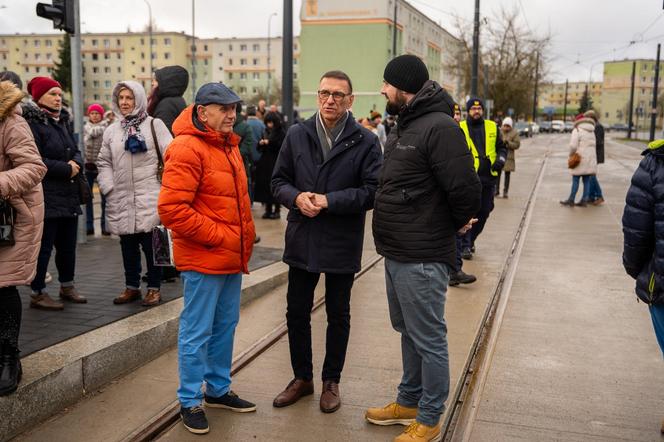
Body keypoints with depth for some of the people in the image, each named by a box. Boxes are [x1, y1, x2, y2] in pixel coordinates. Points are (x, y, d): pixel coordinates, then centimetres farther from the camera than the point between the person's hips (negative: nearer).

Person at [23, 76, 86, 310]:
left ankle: (67, 286, 29)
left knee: (67, 244, 15)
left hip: (69, 195, 8)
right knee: (44, 245, -2)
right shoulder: (31, 123, -10)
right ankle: (37, 293, 9)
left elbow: (75, 151, 17)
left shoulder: (63, 121, 16)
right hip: (46, 196, -8)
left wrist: (76, 163, -5)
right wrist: (66, 169, -14)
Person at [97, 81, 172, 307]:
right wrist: (108, 188, 2)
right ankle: (132, 287, 24)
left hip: (149, 198, -4)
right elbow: (104, 163, 15)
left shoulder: (154, 125, 1)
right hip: (121, 199, 4)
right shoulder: (111, 131, 14)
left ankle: (154, 288, 13)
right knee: (128, 246, 11)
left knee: (151, 244, 1)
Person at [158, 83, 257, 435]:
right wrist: (217, 236, -17)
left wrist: (243, 239, 10)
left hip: (232, 259, 9)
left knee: (225, 327, 18)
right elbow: (171, 209, -22)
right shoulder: (187, 149, -15)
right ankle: (190, 401, 18)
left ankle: (218, 389, 33)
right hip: (203, 259, -9)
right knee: (197, 332, 3)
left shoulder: (228, 147, 13)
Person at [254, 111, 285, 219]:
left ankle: (277, 210, 6)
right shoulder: (267, 131, 13)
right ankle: (268, 209, 14)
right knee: (265, 185, 5)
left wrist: (269, 142, -18)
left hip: (276, 164, -6)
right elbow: (260, 148, 16)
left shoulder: (281, 132, -5)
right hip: (265, 163, 6)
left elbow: (281, 147, -15)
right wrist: (261, 143, -6)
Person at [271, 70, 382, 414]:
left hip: (342, 244, -3)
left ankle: (331, 381, 31)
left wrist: (329, 201, -21)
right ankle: (302, 377, 32)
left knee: (338, 316, 13)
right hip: (302, 241, 3)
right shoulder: (297, 135, 3)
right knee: (296, 312, 12)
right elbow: (279, 181, 6)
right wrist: (296, 197, -15)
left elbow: (373, 190, -13)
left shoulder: (366, 141, -7)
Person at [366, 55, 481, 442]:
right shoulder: (405, 126, 13)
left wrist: (457, 223, -6)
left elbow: (466, 189, -24)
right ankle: (409, 402, 37)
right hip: (397, 252, 10)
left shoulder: (439, 127, -19)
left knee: (428, 339, 3)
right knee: (408, 332, 21)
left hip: (422, 258, -10)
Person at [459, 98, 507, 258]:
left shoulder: (492, 127, 10)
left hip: (488, 178, 4)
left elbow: (501, 147, 18)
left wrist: (501, 159, -1)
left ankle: (471, 240, 29)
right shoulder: (460, 128, 1)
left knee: (484, 212, 11)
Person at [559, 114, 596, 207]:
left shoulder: (577, 130, -8)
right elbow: (592, 146, 9)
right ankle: (584, 200, 8)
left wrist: (571, 154, -1)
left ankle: (571, 200, 2)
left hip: (580, 159, -7)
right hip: (590, 159, 7)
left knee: (575, 180, -2)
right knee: (586, 180, 7)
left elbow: (573, 145, -17)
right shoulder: (592, 132, 14)